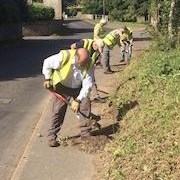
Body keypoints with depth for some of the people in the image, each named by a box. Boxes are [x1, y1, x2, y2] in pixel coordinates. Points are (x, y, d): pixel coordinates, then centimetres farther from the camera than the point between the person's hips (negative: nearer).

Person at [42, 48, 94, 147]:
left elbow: (87, 85, -22)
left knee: (85, 106, -6)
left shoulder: (88, 65, -23)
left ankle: (86, 133, 9)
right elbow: (47, 63, -13)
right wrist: (47, 79, -14)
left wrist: (78, 100, -27)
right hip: (61, 86, -3)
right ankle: (51, 136, 1)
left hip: (78, 88, 3)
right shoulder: (64, 56, -30)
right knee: (58, 110, -10)